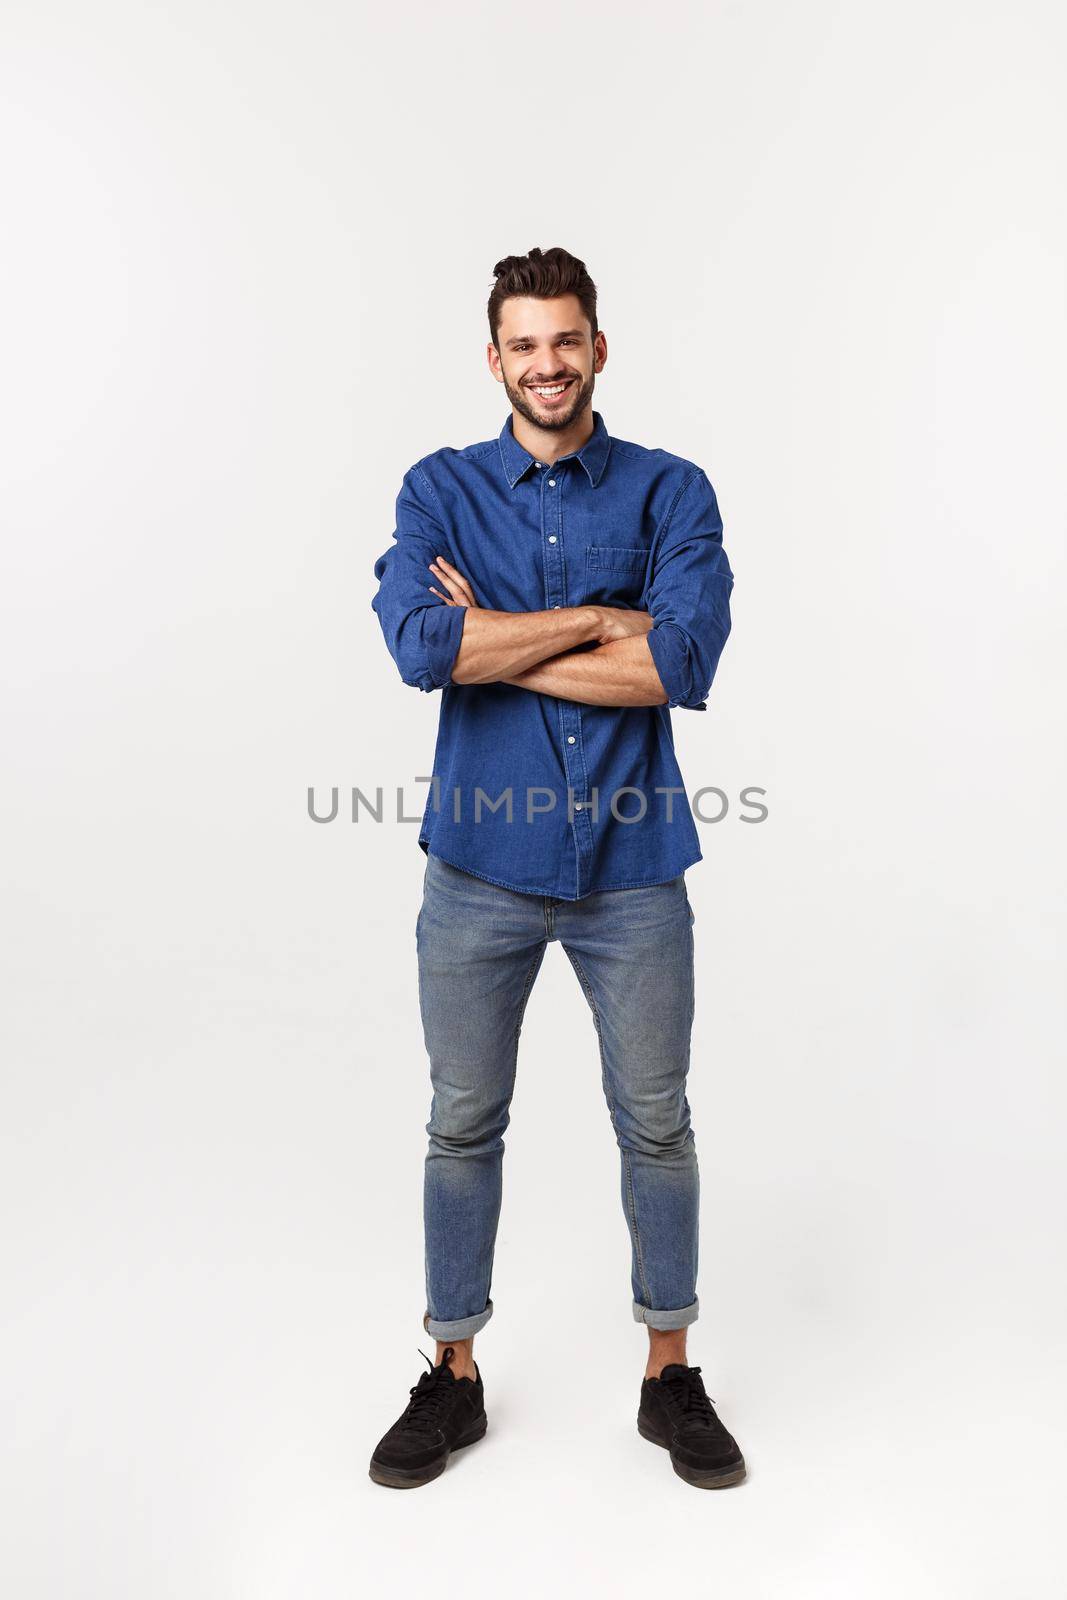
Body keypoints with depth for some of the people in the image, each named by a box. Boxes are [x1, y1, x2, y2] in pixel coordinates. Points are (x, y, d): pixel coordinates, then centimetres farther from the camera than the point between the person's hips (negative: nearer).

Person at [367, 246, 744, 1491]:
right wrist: (597, 617, -15)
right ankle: (454, 1375, 33)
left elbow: (684, 664, -17)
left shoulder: (671, 492, 0)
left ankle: (670, 1375, 33)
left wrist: (493, 642, -14)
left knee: (656, 1125, 11)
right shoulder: (441, 488, 2)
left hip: (632, 868, 0)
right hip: (480, 867, 1)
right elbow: (419, 645, -17)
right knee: (463, 1126, 12)